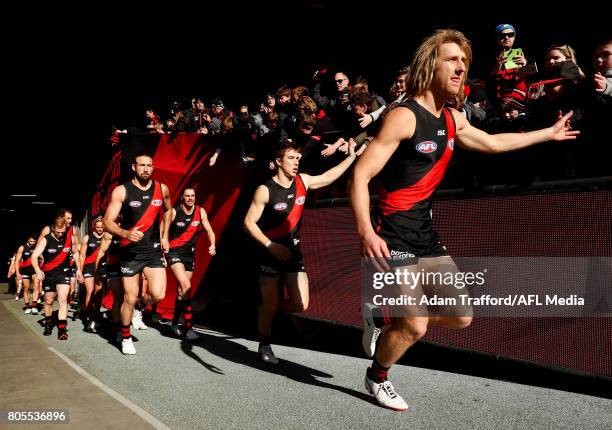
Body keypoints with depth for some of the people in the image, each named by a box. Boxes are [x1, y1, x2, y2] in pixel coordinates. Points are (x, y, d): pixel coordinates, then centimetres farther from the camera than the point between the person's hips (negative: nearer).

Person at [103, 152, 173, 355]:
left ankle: (141, 300, 24)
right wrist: (126, 233, -31)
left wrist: (165, 235, 16)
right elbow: (108, 222, -12)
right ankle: (126, 338, 26)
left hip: (154, 250, 2)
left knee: (158, 295, -13)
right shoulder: (121, 191, -9)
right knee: (130, 299, 3)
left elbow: (168, 210, 22)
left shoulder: (162, 189, 1)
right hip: (130, 252, -2)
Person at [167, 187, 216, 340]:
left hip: (190, 254, 5)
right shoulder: (174, 212, -11)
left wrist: (212, 245, -22)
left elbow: (209, 230, -2)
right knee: (186, 286, -21)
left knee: (181, 290, 14)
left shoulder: (200, 211, -1)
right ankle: (188, 327, -17)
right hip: (175, 252, -5)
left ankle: (175, 323, 31)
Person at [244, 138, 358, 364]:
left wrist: (351, 157, 19)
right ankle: (264, 346, 25)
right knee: (270, 306, 2)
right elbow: (249, 222, -11)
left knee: (300, 304, -4)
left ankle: (267, 309, 26)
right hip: (271, 253, -4)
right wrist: (271, 245, -19)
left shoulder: (303, 181, 2)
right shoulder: (265, 190, -13)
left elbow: (328, 177, 19)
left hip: (293, 252, 5)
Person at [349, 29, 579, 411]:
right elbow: (360, 175, -20)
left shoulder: (452, 118, 11)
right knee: (415, 326, -7)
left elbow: (492, 143, 29)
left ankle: (386, 320, 27)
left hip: (424, 231, 8)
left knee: (461, 316, 7)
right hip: (392, 233, -8)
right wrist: (366, 232, -32)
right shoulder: (404, 116, -15)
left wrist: (548, 134, 37)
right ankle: (377, 378, 22)